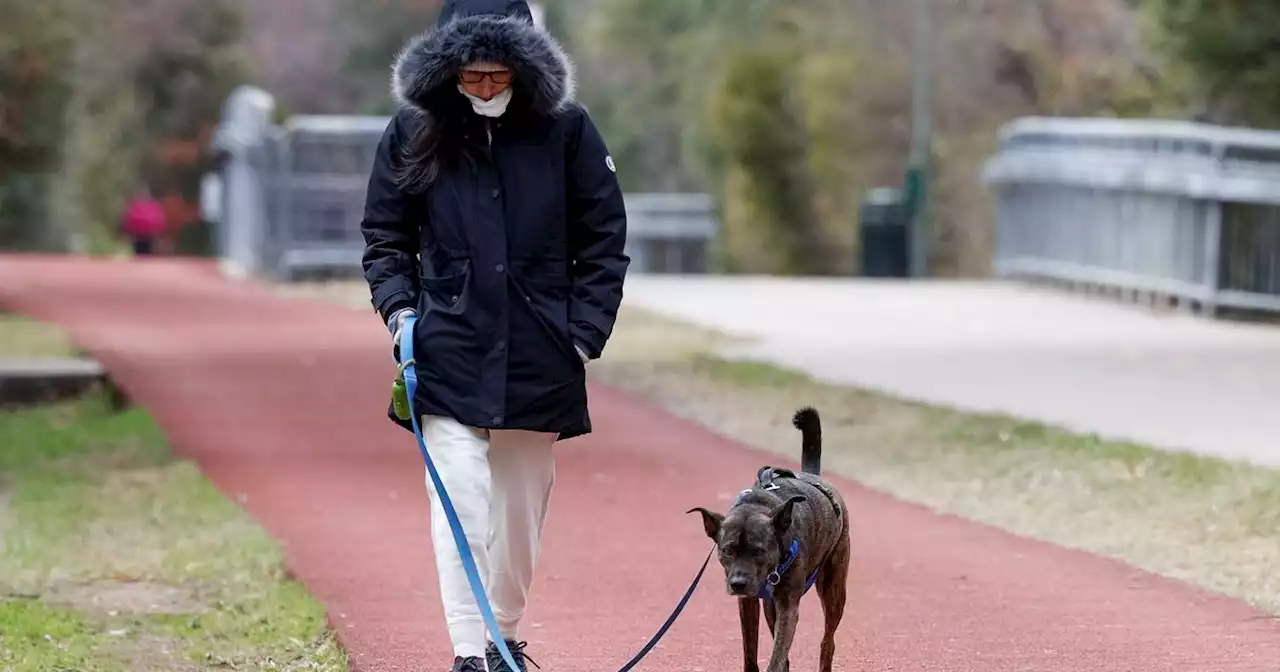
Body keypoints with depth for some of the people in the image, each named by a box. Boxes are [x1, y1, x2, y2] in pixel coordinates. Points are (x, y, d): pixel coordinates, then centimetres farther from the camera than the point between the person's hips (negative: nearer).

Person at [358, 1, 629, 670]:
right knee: (461, 505, -11)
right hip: (448, 357, -1)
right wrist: (399, 308, -4)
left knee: (523, 507, 12)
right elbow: (383, 237, 11)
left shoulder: (567, 129, -2)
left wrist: (584, 332, -2)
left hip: (539, 360, 1)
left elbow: (604, 243, 5)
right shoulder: (412, 132, 0)